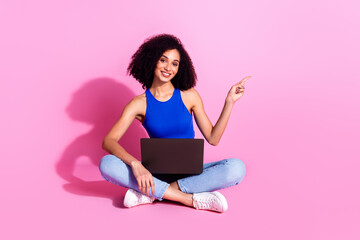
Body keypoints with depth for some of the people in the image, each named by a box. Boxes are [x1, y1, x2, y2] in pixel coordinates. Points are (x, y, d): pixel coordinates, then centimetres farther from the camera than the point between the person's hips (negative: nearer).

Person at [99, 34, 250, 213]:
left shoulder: (189, 96, 1)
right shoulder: (140, 103, -3)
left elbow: (212, 138, 1)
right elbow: (108, 141, -13)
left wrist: (229, 102, -6)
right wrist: (135, 164, -32)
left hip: (190, 171, 1)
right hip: (158, 173, 0)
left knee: (237, 168, -27)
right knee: (107, 164, -27)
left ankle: (152, 194, -26)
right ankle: (191, 199, -29)